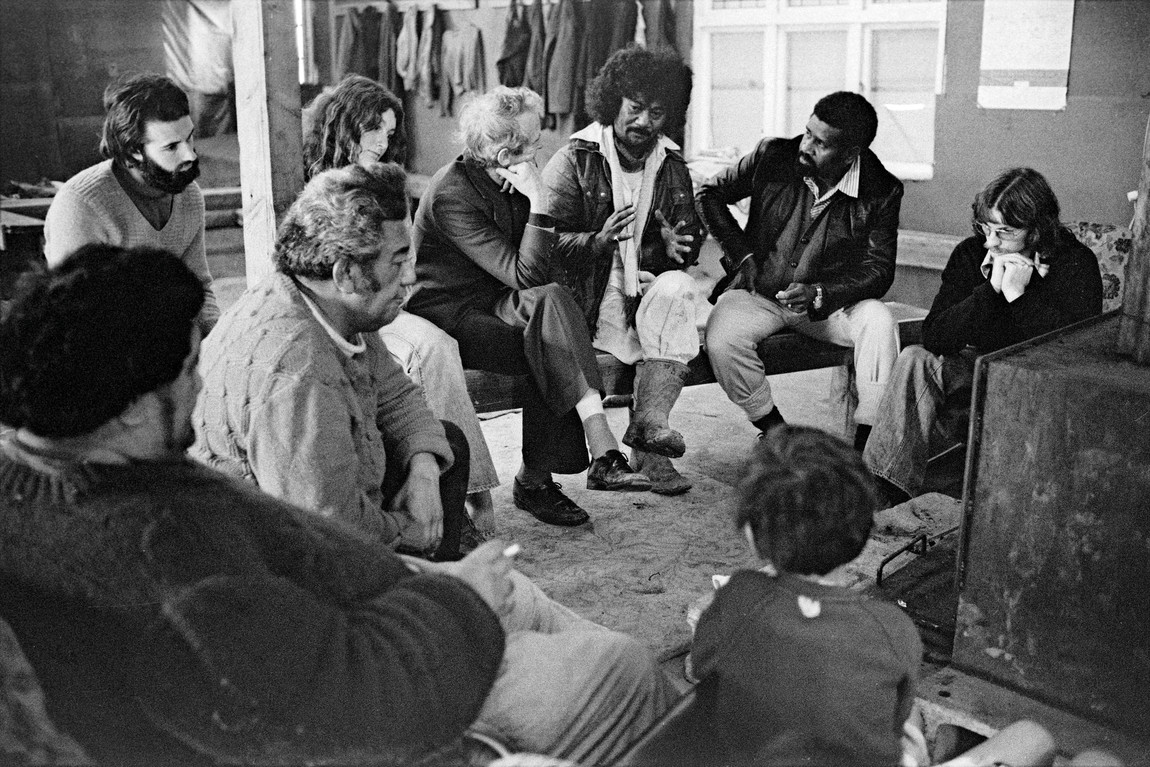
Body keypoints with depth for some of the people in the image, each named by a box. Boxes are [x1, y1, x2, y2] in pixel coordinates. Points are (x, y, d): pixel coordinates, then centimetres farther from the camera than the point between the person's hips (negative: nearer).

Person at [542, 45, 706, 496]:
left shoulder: (673, 168, 15)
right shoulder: (575, 160, 0)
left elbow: (690, 243, 20)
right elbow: (549, 242, -8)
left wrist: (677, 248, -5)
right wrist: (599, 241, -26)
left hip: (651, 286, 4)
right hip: (592, 298, -3)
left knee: (678, 288, -29)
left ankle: (649, 422, -33)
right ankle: (650, 443, -23)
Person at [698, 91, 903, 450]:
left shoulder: (882, 192, -10)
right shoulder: (772, 157, -9)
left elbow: (879, 270, -8)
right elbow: (710, 193, 5)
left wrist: (817, 294, -25)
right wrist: (742, 255, -5)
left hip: (829, 301, 0)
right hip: (758, 293, 0)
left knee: (879, 320, -30)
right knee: (721, 340, -31)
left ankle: (867, 443, -20)